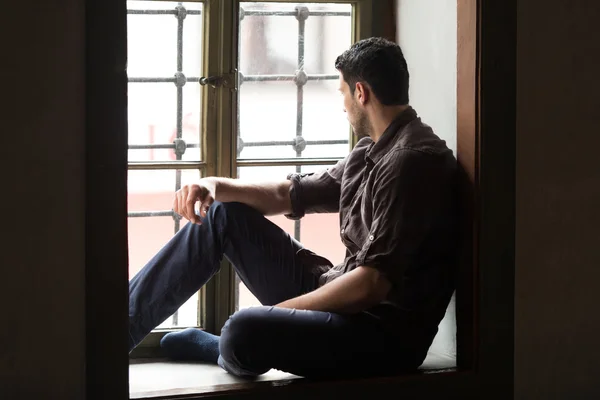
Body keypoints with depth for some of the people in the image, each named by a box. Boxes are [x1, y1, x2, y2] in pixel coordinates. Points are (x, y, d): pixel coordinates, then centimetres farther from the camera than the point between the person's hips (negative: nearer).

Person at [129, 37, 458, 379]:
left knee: (246, 333, -34)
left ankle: (214, 348, 4)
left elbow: (372, 284, -25)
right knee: (223, 215, 11)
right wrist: (215, 185, 3)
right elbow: (290, 195, 21)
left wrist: (276, 311, -15)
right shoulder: (371, 153, 14)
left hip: (386, 337, -10)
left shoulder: (412, 161, -19)